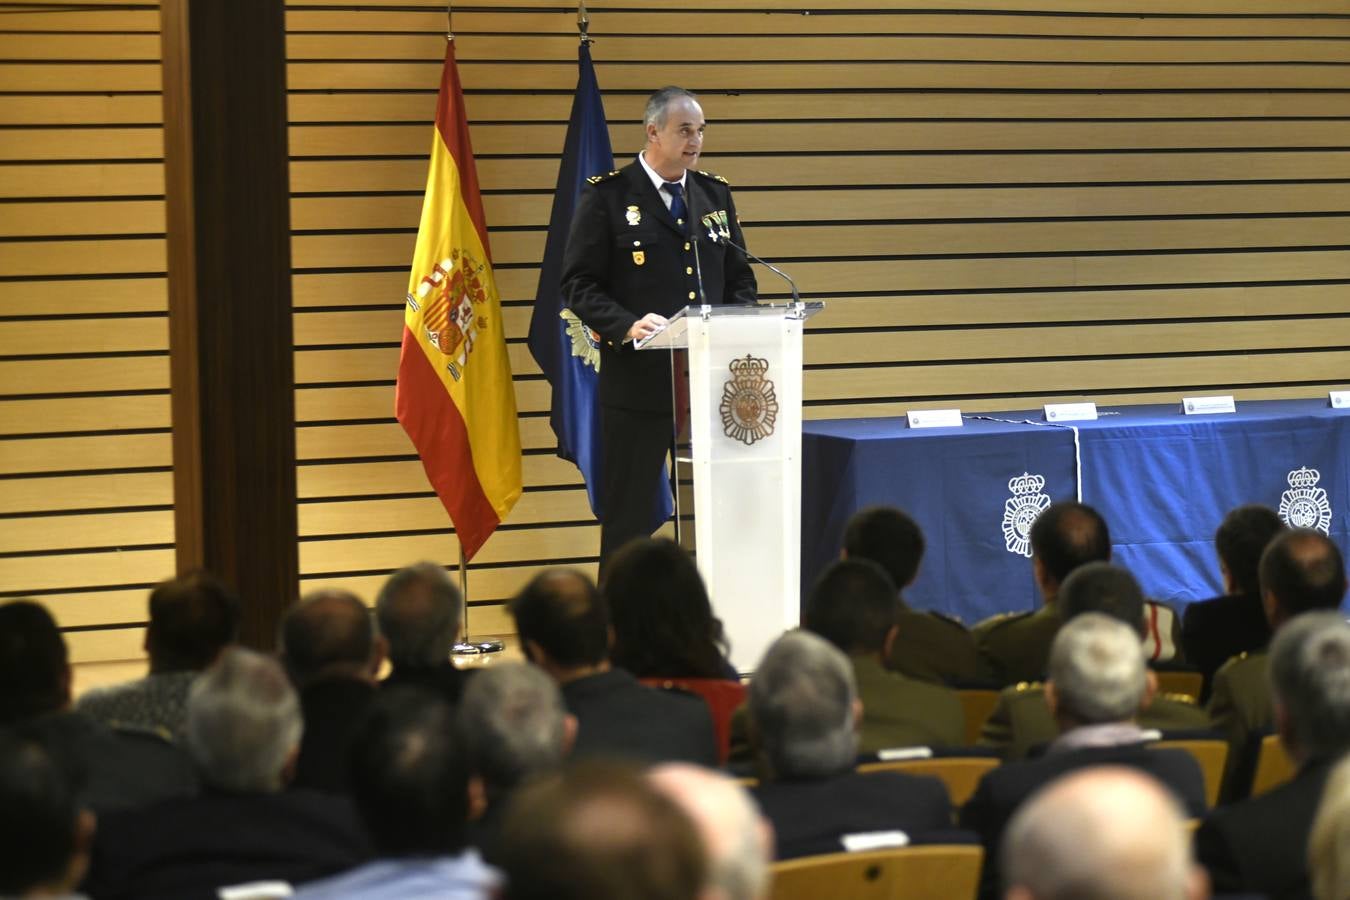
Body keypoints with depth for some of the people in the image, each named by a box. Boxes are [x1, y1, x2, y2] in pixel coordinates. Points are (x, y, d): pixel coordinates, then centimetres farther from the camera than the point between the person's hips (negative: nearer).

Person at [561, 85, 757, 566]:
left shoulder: (715, 193, 13)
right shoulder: (607, 196, -3)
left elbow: (740, 278, 17)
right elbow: (579, 285, -7)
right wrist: (627, 326, -22)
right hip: (638, 380, -5)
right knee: (629, 517, 1)